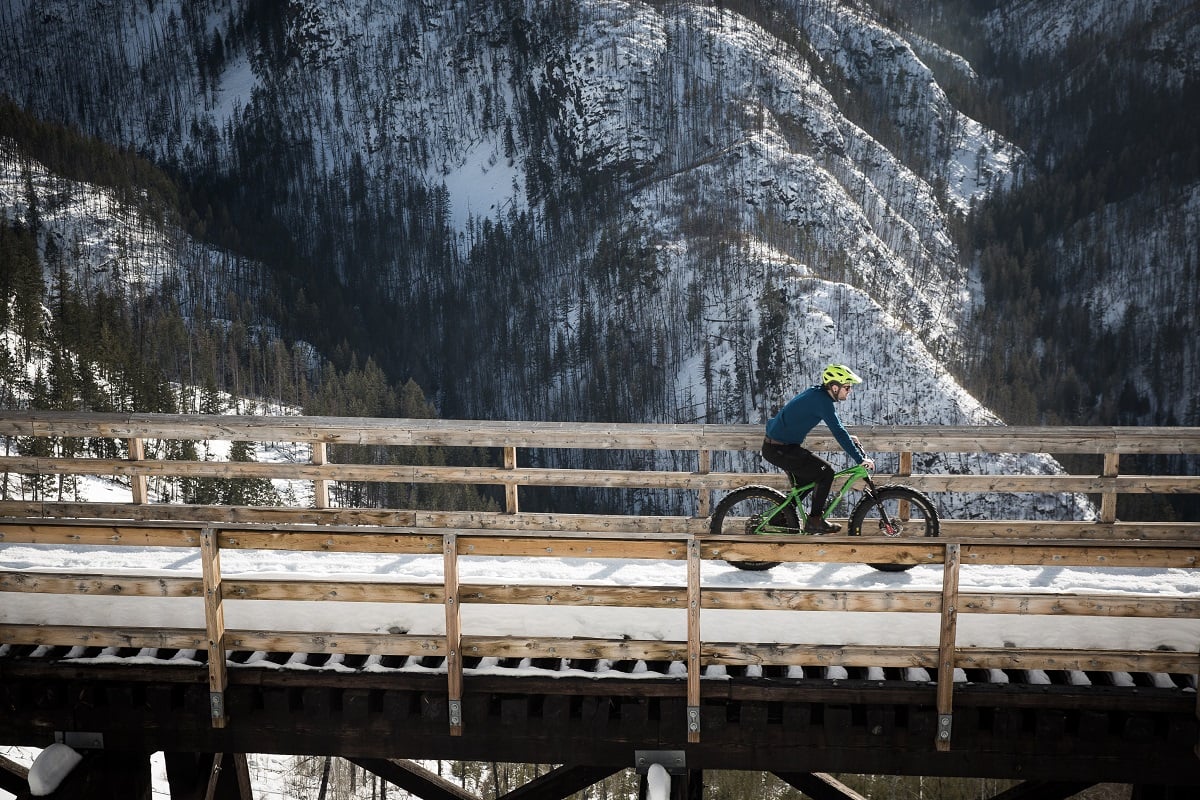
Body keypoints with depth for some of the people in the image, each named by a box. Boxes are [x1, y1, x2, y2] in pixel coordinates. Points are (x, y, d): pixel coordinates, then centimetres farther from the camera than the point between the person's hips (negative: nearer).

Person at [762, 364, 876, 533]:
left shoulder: (818, 393, 9)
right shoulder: (822, 400, -20)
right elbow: (838, 432, -23)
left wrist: (848, 438, 23)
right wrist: (860, 459, -20)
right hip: (780, 449, -10)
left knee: (807, 481, 22)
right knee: (826, 472, -8)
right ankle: (814, 521, -2)